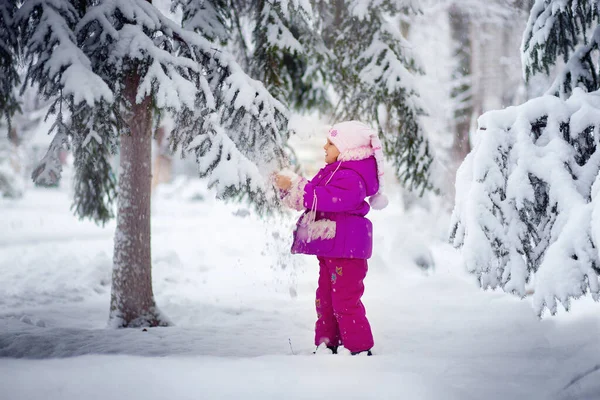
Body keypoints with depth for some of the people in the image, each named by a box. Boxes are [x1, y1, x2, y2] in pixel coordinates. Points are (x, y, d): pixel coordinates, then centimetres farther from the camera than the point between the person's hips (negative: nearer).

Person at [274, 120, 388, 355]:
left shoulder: (351, 178, -19)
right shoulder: (332, 172, 15)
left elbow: (326, 198, -30)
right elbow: (313, 195, 19)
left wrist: (295, 186, -26)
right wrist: (287, 187, 5)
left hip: (346, 248, -11)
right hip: (329, 248, 11)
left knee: (345, 300, -8)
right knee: (325, 298, 16)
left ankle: (360, 348, -1)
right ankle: (326, 344, 24)